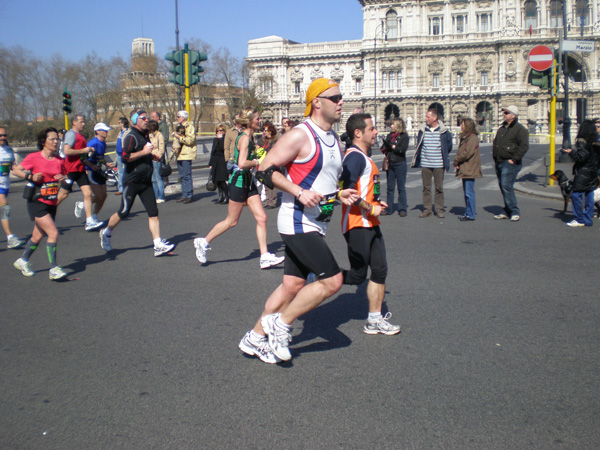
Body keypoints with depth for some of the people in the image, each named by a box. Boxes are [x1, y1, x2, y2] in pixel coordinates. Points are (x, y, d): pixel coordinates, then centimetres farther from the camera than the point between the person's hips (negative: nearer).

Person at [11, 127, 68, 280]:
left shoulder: (59, 160, 6)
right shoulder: (34, 157, -8)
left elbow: (65, 176, 16)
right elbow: (16, 170, -1)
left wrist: (63, 178, -7)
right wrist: (30, 176, -17)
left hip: (51, 203, 6)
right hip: (37, 203, -6)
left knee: (38, 236, 17)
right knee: (53, 233, -17)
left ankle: (23, 261, 38)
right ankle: (54, 269, -10)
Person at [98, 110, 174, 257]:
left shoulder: (145, 136, 15)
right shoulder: (131, 137, -11)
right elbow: (125, 157, -23)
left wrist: (152, 156, 12)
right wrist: (144, 152, -21)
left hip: (146, 181, 7)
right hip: (132, 182, -7)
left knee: (153, 212, -3)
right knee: (123, 213, 2)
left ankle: (158, 245, -5)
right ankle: (106, 233, 28)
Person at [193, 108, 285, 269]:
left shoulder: (251, 137, 11)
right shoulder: (244, 138, -18)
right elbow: (242, 163, -30)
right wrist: (257, 162, -15)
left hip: (248, 182, 9)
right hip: (239, 182, -9)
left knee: (261, 218, 2)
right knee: (232, 221, 4)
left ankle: (265, 257, 5)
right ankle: (203, 242, 22)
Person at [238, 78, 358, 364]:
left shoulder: (334, 140, 15)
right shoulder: (300, 136, -13)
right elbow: (266, 169, -15)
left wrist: (340, 195, 8)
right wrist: (299, 193, -23)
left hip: (316, 224, 9)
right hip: (297, 222, -9)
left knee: (293, 286, 12)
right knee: (332, 280, -13)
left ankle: (256, 337, 25)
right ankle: (280, 323, 3)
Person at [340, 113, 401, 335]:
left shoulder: (363, 157, 17)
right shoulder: (355, 157, -15)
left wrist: (375, 202, 11)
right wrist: (370, 208, -17)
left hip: (370, 225, 10)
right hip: (357, 225, -10)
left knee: (379, 270, 9)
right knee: (357, 275, -5)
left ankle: (375, 320, 16)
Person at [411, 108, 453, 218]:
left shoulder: (444, 131, -3)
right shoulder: (423, 130, 3)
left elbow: (449, 146, 9)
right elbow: (418, 145, 16)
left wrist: (443, 156, 12)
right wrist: (418, 157, 12)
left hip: (439, 164, -2)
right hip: (425, 164, 2)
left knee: (439, 187, 4)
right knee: (426, 187, 6)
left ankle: (439, 209, 12)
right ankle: (427, 209, 13)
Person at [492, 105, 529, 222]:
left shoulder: (520, 129, -8)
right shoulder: (502, 129, 18)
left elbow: (524, 146, -16)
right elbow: (495, 143, 27)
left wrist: (514, 159, -17)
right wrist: (495, 157, 16)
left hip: (510, 164, -8)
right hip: (499, 163, 9)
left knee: (506, 186, -16)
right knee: (503, 187, 10)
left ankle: (515, 212, -9)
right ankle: (507, 212, 18)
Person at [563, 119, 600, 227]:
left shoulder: (582, 141, -13)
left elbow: (581, 156, -18)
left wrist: (571, 152, -5)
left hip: (583, 172, -8)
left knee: (576, 195, -3)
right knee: (589, 196, 11)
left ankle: (579, 220, -3)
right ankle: (588, 220, 14)